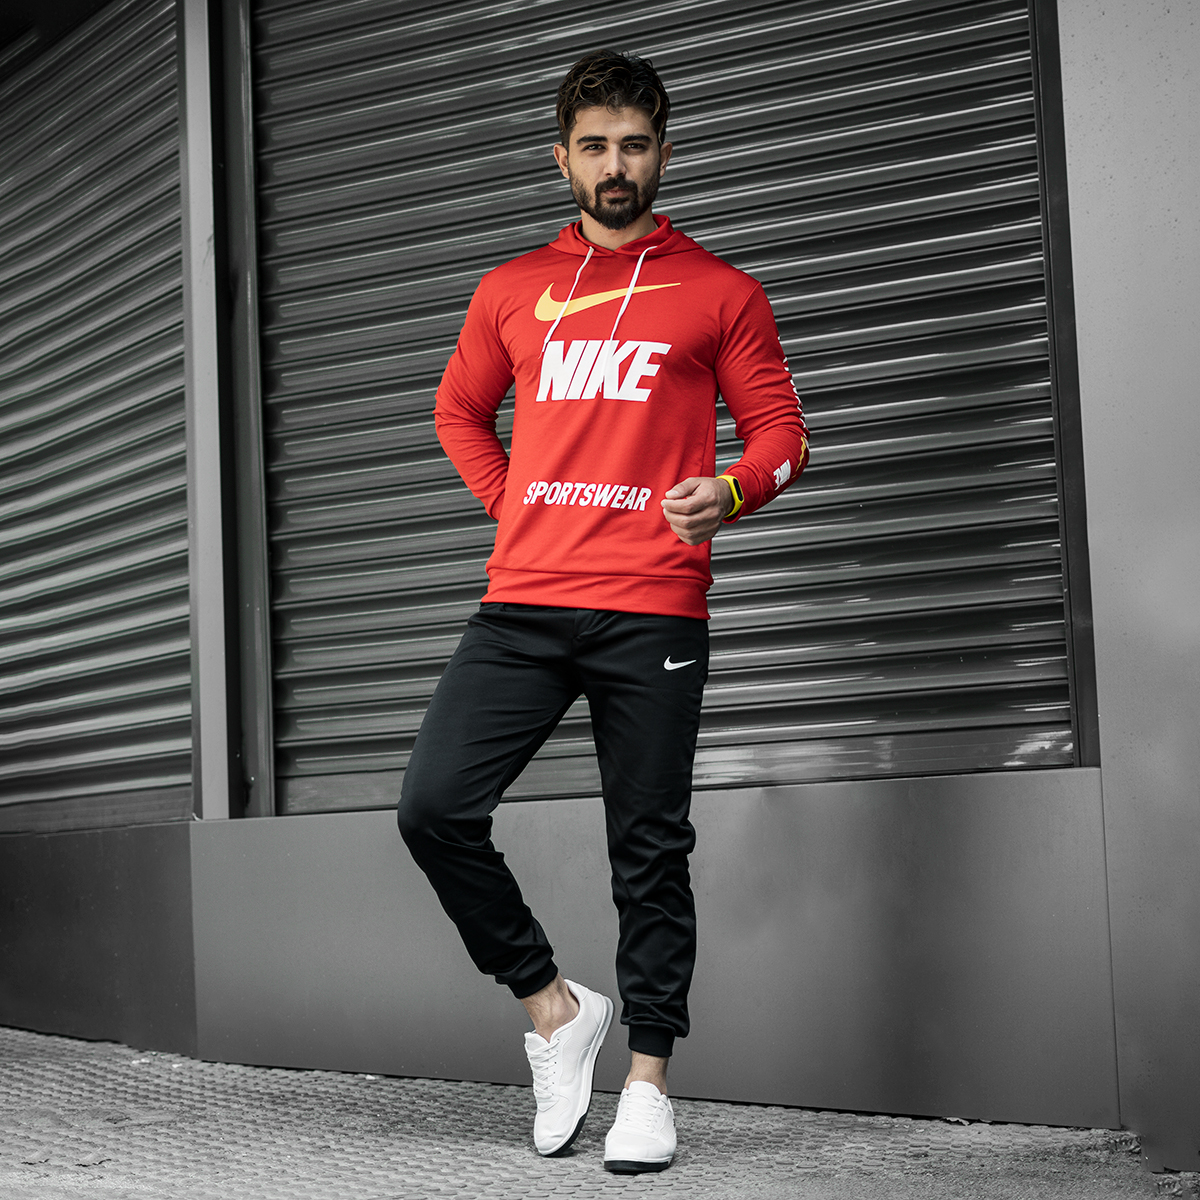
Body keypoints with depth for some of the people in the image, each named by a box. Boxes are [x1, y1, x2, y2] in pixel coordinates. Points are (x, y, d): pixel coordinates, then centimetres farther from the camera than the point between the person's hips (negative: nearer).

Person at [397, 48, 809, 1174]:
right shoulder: (512, 290, 15)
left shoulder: (719, 292, 8)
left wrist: (730, 491, -14)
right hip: (523, 603, 3)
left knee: (650, 850, 0)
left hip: (652, 610, -3)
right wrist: (514, 505, 13)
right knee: (433, 806, -9)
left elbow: (779, 431, 7)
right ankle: (554, 1006, 9)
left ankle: (649, 1081, 12)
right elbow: (459, 413, 28)